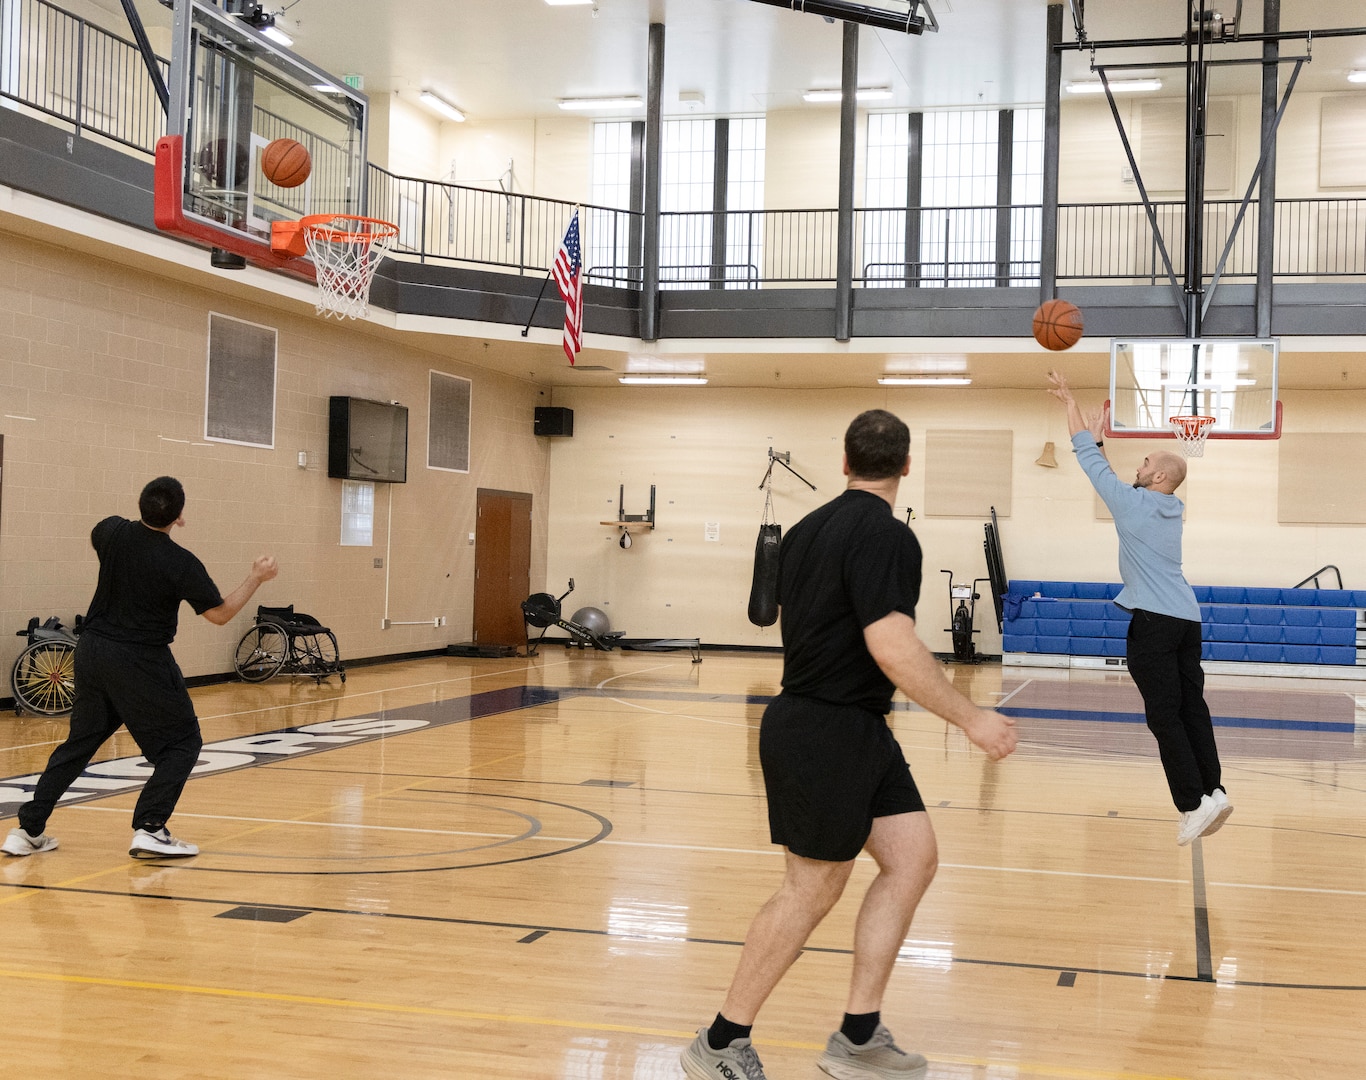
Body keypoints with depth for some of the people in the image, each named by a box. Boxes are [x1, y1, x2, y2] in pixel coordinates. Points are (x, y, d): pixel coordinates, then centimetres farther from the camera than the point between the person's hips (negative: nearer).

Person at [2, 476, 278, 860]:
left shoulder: (113, 532, -3)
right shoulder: (181, 563, -16)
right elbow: (219, 614, -8)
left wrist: (151, 521, 30)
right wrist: (256, 578, 1)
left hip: (92, 650, 6)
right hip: (140, 662, -6)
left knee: (81, 741, 18)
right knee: (182, 742, 7)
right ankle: (149, 829, -5)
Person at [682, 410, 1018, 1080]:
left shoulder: (809, 529, 12)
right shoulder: (884, 534, -16)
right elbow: (894, 649, -24)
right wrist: (971, 719, -18)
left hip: (855, 731, 9)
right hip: (829, 734, -9)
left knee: (912, 858, 8)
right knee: (811, 891, -1)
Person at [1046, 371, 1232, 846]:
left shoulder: (1133, 502, -6)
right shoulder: (1171, 509, 15)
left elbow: (1088, 458, 1)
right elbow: (1101, 466, 28)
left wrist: (1069, 399, 8)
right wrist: (1099, 436, 31)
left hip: (1153, 623, -8)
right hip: (1187, 618, 8)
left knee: (1164, 715, -7)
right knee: (1191, 708, 9)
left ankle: (1194, 803, -10)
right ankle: (1213, 791, 6)